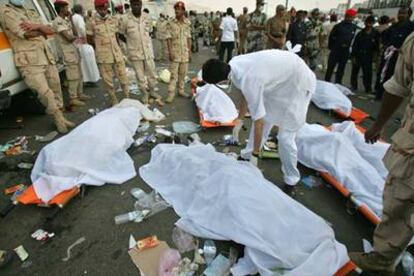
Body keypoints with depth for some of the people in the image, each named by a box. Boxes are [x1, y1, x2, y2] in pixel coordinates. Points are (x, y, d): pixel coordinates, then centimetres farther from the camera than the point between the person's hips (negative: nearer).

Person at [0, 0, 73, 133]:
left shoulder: (32, 13, 21)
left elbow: (51, 30, 7)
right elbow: (26, 33, -13)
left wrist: (36, 26, -12)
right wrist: (42, 29, 3)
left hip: (47, 57, 7)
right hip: (29, 61, -6)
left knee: (56, 88, 7)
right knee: (46, 93, -11)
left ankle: (60, 117, 19)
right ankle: (58, 119, 4)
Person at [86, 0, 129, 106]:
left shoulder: (114, 20, 6)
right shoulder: (92, 22, -6)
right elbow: (89, 40, 3)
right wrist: (101, 43, 2)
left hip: (117, 54, 3)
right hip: (103, 57, -3)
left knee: (123, 78, 8)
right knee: (108, 81, 5)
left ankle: (128, 99, 21)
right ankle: (114, 102, 18)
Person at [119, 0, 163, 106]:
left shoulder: (146, 17, 0)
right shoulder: (125, 19, -11)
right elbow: (121, 34, 1)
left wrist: (145, 42, 9)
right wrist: (131, 42, 3)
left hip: (148, 51, 3)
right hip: (135, 53, -3)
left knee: (152, 74, 11)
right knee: (140, 77, 7)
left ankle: (152, 92, 32)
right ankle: (145, 95, 23)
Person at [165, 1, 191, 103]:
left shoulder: (187, 23, 5)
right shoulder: (171, 23, -4)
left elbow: (189, 38, 8)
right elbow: (169, 39, -5)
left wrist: (190, 52, 5)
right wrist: (170, 52, -13)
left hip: (185, 53, 3)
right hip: (175, 52, -3)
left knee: (183, 73, 9)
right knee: (173, 74, -4)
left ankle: (181, 90, 21)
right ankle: (171, 93, 0)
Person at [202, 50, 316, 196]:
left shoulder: (248, 80, -36)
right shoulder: (233, 64, -12)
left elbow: (258, 121, -28)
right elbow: (244, 94, 6)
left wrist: (255, 154, -17)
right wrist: (240, 120, 12)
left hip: (299, 83, -8)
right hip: (281, 77, 8)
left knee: (285, 137, -8)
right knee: (263, 118, 12)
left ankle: (291, 181, 10)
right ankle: (247, 155, 30)